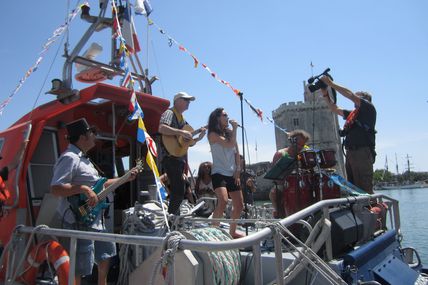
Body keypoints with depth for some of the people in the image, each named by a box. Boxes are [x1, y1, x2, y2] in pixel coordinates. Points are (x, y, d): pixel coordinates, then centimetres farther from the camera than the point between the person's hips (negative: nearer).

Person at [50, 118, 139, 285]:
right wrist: (83, 189, -30)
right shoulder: (69, 158, -17)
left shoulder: (83, 158, 15)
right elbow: (55, 189, -26)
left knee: (106, 253, 23)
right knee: (79, 269, -2)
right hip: (80, 222, -11)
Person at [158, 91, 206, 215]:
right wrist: (181, 132, -23)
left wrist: (199, 138, 10)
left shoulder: (182, 119, 24)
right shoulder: (169, 113, -2)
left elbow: (187, 143, 24)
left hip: (180, 158, 10)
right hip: (170, 157, -10)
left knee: (179, 191, 11)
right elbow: (162, 128, -23)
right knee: (179, 190, -16)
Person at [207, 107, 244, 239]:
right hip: (219, 173, -7)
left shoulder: (229, 133, 15)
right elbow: (230, 144, -17)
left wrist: (238, 170, 4)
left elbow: (236, 153, 14)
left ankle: (232, 231, 26)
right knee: (223, 201, -28)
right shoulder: (213, 134, -5)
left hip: (232, 174, 7)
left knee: (239, 205, 8)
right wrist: (235, 128, -7)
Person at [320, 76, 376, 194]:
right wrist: (325, 94, 18)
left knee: (364, 188, -12)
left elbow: (350, 95, -6)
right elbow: (335, 109, 28)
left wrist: (331, 83, -2)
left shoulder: (369, 109, 3)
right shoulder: (352, 113, 24)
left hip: (362, 153, -8)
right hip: (350, 153, 8)